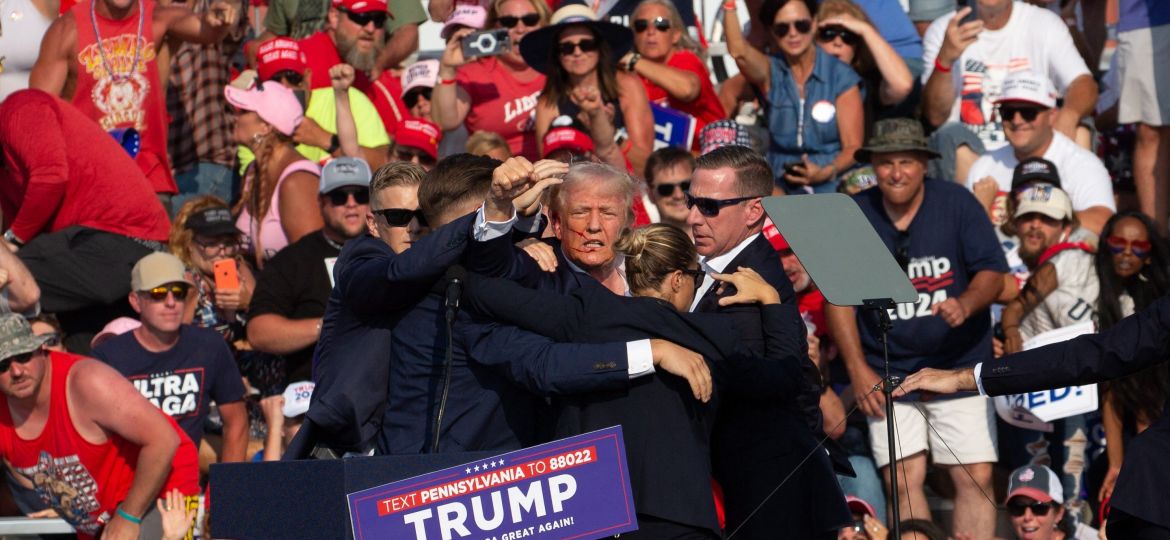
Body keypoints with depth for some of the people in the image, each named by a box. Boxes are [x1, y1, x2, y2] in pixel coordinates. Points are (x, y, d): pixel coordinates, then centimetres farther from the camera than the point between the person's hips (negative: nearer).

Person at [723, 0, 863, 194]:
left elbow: (853, 147, -1)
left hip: (834, 186, -1)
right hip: (783, 189, 1)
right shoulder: (770, 73, 5)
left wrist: (825, 172, -20)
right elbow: (738, 51, -18)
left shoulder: (841, 77, 1)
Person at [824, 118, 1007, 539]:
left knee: (976, 477, -7)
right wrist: (857, 369, -4)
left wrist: (966, 303, -24)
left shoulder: (957, 203, -2)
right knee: (904, 479, -7)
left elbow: (992, 272, -2)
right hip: (886, 373, 1)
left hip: (958, 365, 0)